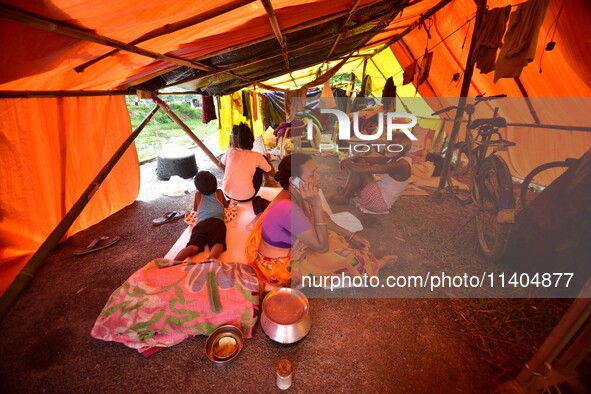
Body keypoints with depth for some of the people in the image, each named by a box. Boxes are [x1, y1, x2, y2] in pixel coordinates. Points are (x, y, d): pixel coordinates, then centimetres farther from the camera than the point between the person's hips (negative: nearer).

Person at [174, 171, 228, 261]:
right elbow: (226, 206, 45)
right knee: (217, 243, -28)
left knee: (193, 246, -20)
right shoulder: (219, 192, 29)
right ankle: (212, 258, -60)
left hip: (201, 223, 2)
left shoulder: (198, 194, 30)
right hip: (217, 222, -1)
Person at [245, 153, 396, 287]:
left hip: (290, 248, 8)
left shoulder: (296, 195, -10)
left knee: (341, 240, 11)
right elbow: (321, 246, -29)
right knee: (343, 257, -3)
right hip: (281, 265, -8)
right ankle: (372, 267, 25)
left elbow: (322, 219, 8)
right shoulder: (288, 209, -37)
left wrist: (350, 235, 5)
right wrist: (316, 204, -34)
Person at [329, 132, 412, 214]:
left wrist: (349, 164, -16)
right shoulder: (394, 158, 4)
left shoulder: (401, 164, -25)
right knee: (360, 162, 4)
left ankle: (344, 198, -5)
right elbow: (367, 158, 3)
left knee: (360, 169, -22)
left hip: (381, 202, -9)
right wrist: (351, 159, -15)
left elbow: (366, 169, -32)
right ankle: (344, 190, 1)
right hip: (379, 192, 9)